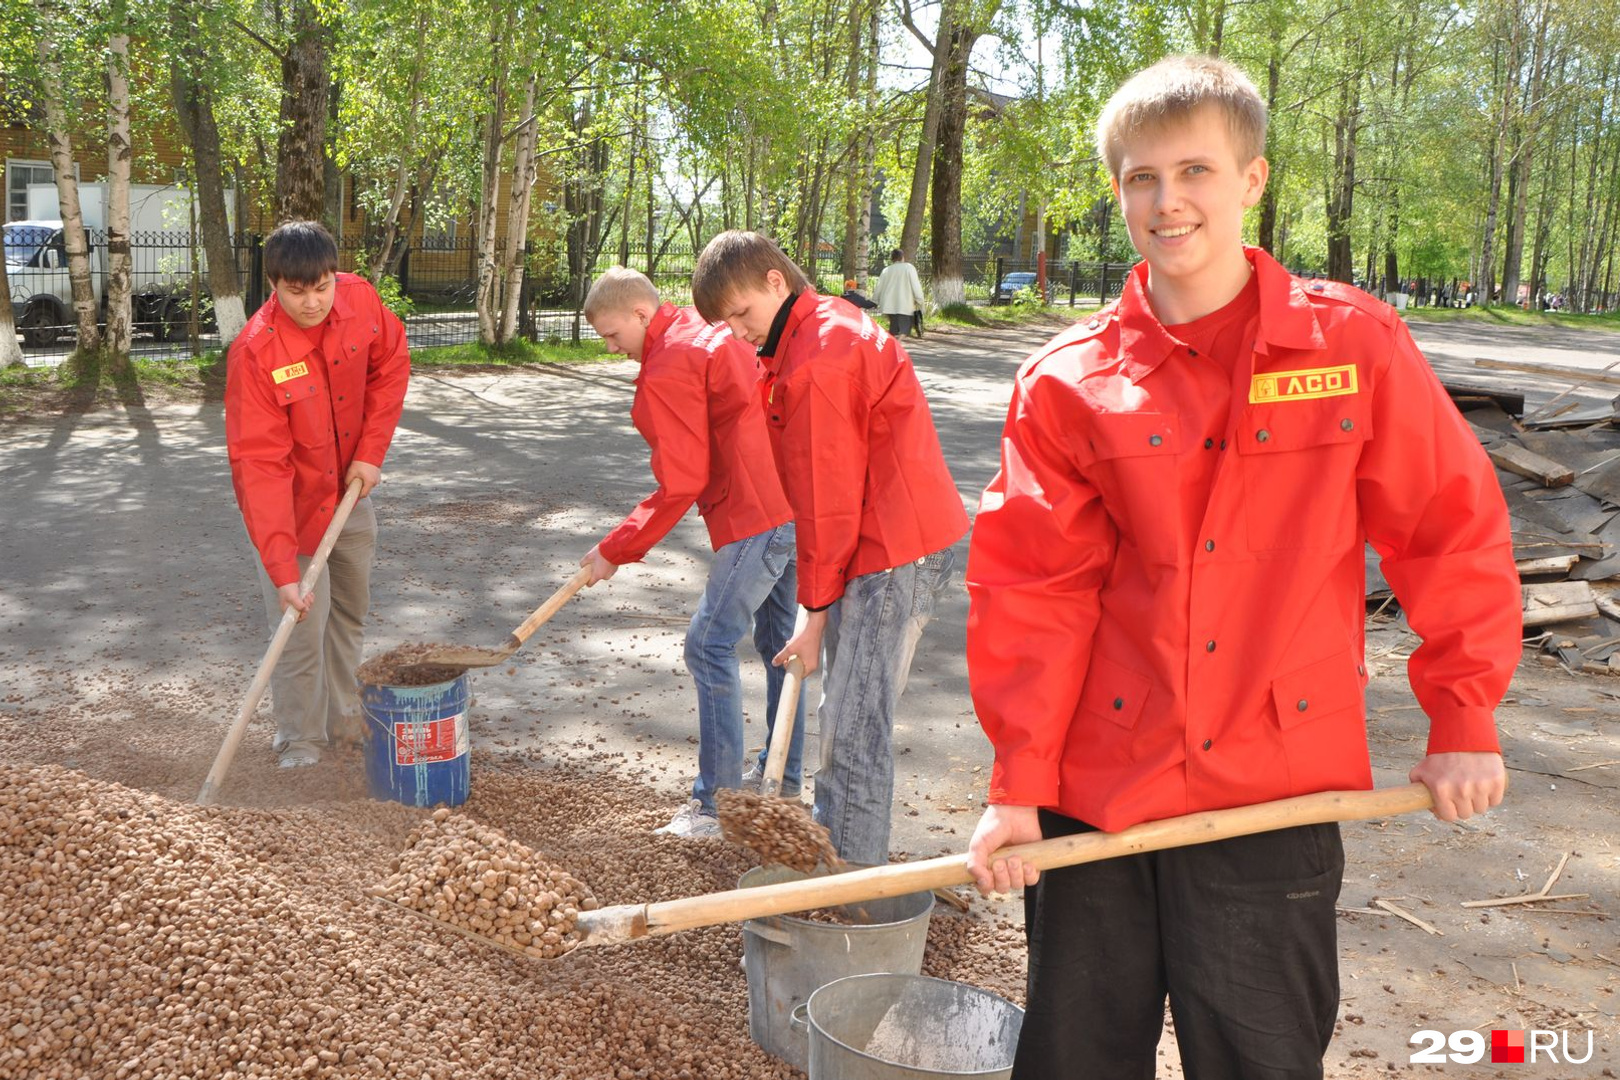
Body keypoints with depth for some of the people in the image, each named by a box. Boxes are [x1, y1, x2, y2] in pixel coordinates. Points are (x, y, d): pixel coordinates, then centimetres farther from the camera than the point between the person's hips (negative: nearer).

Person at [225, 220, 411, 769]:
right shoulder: (255, 351, -30)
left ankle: (345, 718, 39)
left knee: (352, 611, 19)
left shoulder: (361, 299, -17)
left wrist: (371, 451, -8)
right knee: (302, 630, -6)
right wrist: (283, 570, -37)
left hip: (350, 492, 6)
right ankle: (300, 743, 14)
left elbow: (391, 367, 2)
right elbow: (260, 465, -33)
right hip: (293, 505, -5)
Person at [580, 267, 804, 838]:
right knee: (778, 641, 18)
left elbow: (681, 484, -15)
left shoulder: (666, 370, -13)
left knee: (710, 646, -4)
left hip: (757, 520, -10)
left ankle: (717, 804, 1)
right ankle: (783, 781, 31)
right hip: (796, 502, 10)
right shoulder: (710, 331, 16)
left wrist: (615, 552, -8)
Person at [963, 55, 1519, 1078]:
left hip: (1272, 796, -1)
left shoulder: (1353, 344, -4)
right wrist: (1017, 783, -6)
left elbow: (1452, 530, 3)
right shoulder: (1067, 380, -2)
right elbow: (1033, 587, -3)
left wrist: (1464, 721, 3)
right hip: (1095, 793, 2)